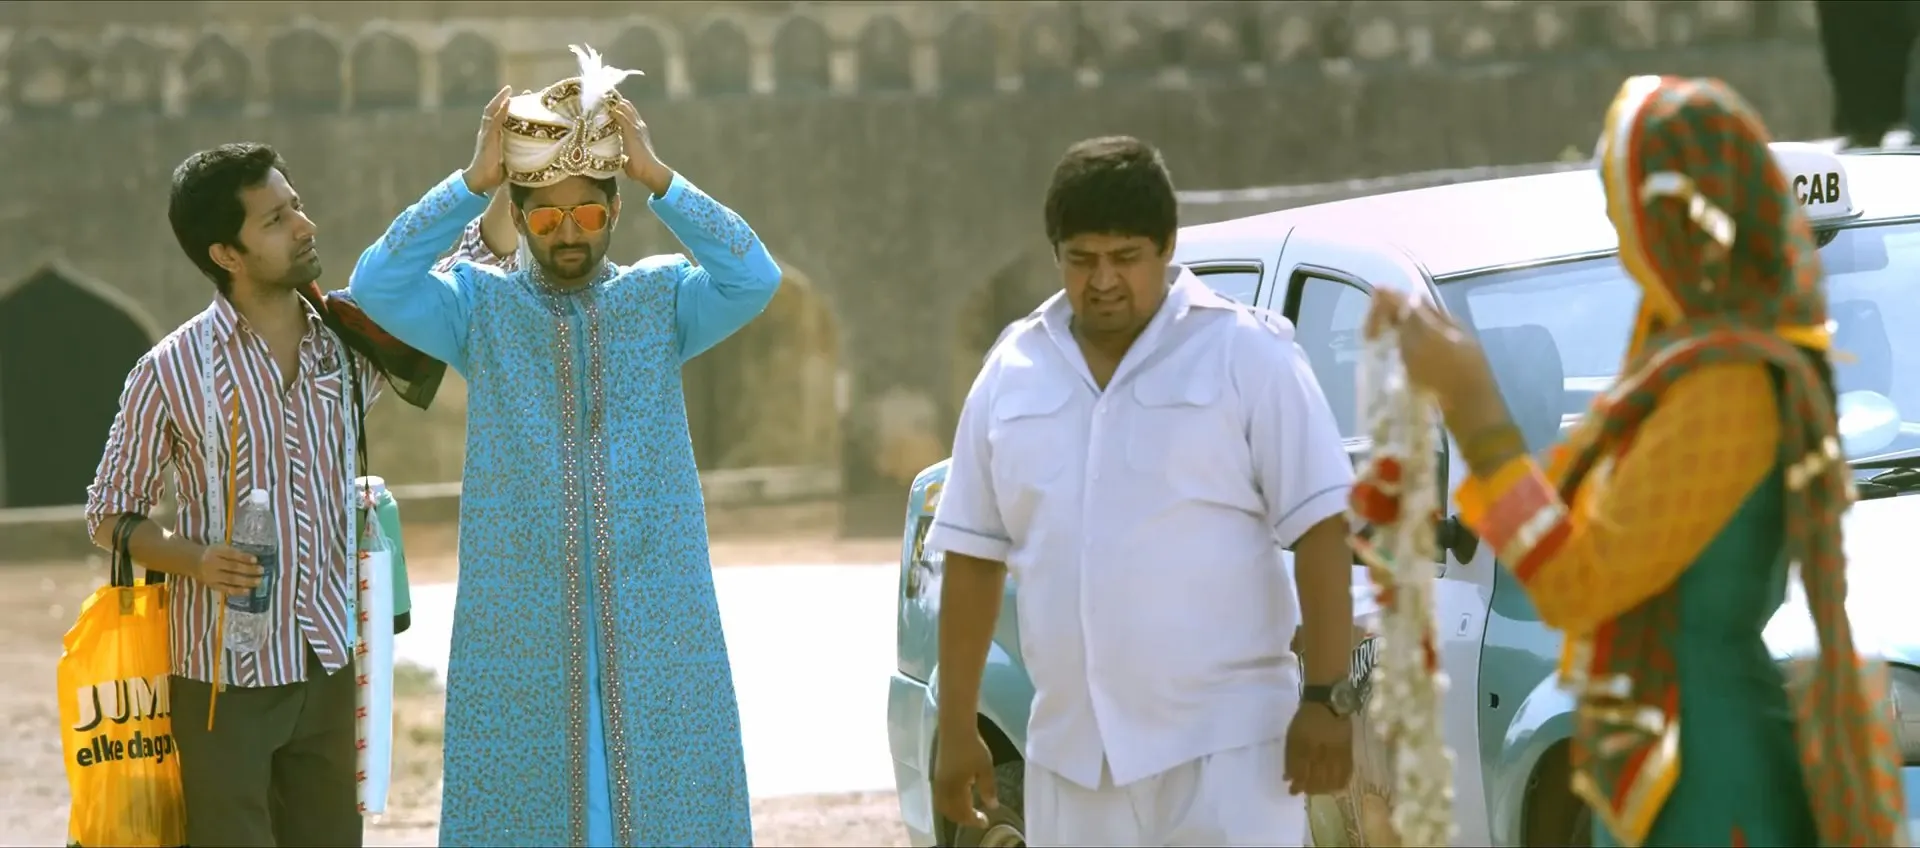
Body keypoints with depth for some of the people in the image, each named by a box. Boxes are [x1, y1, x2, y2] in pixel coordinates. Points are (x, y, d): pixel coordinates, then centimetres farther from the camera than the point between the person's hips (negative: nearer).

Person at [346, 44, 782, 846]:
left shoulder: (663, 296, 4)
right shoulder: (478, 304, 3)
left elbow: (755, 277, -12)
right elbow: (377, 286, -13)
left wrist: (657, 178, -18)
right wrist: (472, 182, -18)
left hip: (656, 619, 0)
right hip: (519, 619, 0)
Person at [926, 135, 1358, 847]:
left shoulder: (1246, 353, -2)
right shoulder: (1012, 373, 11)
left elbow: (1320, 527, -7)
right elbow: (973, 556, 14)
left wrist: (1326, 698, -14)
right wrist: (957, 728, 11)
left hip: (1225, 748, -5)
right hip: (1073, 756, 5)